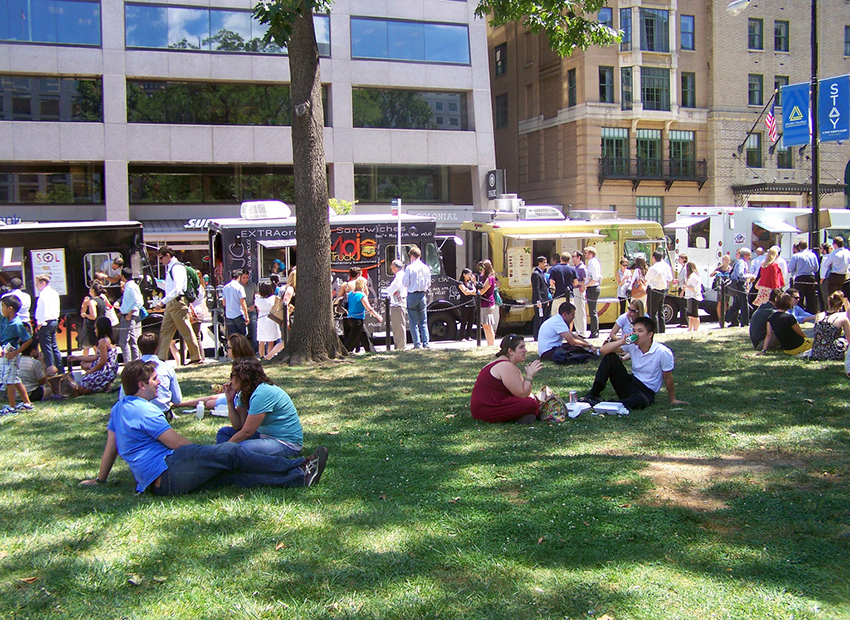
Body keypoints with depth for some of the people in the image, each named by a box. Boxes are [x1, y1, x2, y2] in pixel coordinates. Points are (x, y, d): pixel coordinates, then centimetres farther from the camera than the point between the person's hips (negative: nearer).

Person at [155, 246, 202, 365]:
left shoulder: (177, 268, -14)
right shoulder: (169, 268, 16)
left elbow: (177, 289, -23)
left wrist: (163, 301, -23)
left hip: (178, 303, -10)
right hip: (170, 304, 10)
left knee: (186, 331, -3)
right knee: (165, 331, 7)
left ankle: (197, 357, 5)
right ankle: (160, 358, 9)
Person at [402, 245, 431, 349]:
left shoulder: (409, 268, -11)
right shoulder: (426, 268, 4)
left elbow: (405, 283, -8)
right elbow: (429, 283, 11)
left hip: (412, 295, -4)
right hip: (422, 295, 4)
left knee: (413, 322, 1)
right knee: (423, 321, 11)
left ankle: (417, 344, -2)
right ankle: (425, 343, 8)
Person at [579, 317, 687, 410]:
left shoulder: (663, 352, -16)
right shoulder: (632, 345, -4)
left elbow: (668, 378, -5)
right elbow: (603, 350, -8)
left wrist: (673, 400, 3)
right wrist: (621, 342, -23)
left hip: (647, 392, -5)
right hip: (629, 383, 5)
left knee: (640, 400, -42)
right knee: (610, 357, -12)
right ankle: (594, 394, -14)